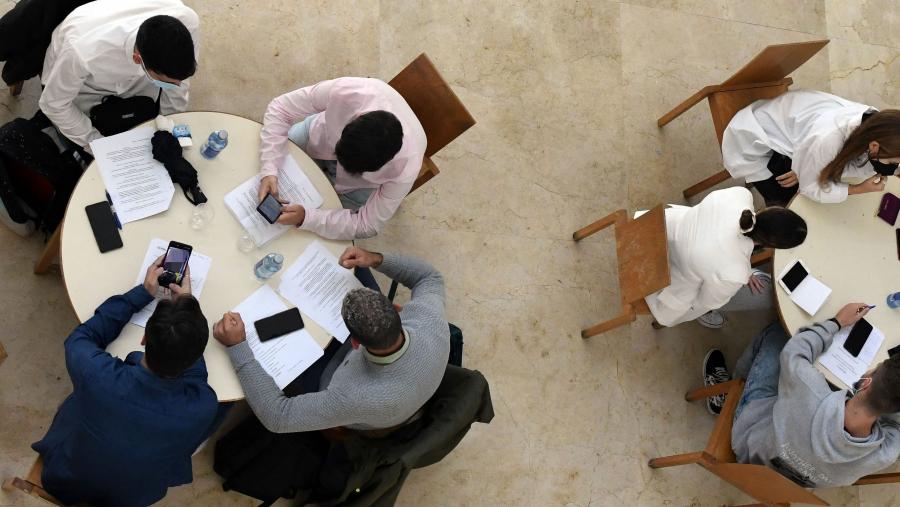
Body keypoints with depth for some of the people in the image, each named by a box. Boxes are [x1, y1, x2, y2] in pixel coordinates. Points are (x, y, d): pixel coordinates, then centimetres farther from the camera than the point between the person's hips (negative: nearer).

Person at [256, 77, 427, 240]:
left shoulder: (405, 168, -43)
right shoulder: (344, 91, -43)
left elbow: (367, 226, -29)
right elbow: (280, 109, -27)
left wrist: (305, 218, -41)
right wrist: (269, 171, -39)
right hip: (320, 135, 2)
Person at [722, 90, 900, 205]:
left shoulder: (871, 120, -23)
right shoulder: (826, 141, -42)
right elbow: (811, 188, -23)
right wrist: (859, 189, -22)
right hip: (749, 140, -6)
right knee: (783, 200, -2)